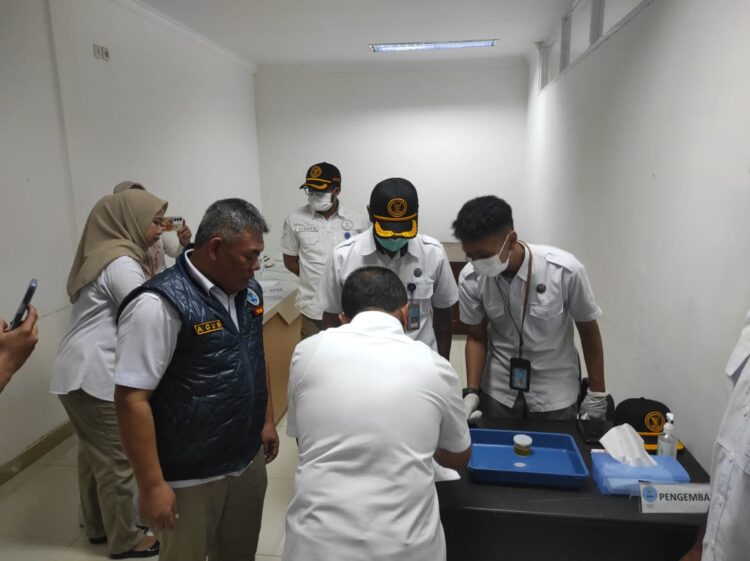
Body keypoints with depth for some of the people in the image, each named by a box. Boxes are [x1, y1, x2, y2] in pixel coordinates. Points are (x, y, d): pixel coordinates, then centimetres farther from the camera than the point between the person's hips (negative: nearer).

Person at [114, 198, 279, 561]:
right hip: (190, 476, -6)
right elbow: (132, 399, -20)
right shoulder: (160, 304, -22)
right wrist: (152, 485, -18)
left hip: (249, 459, 7)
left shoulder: (248, 290, 1)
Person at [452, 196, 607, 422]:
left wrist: (597, 392, 0)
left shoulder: (566, 271, -24)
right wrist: (472, 392, -13)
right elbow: (476, 337, -2)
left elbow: (588, 329, -8)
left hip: (555, 394, -1)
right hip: (497, 390, 2)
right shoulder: (470, 279, -18)